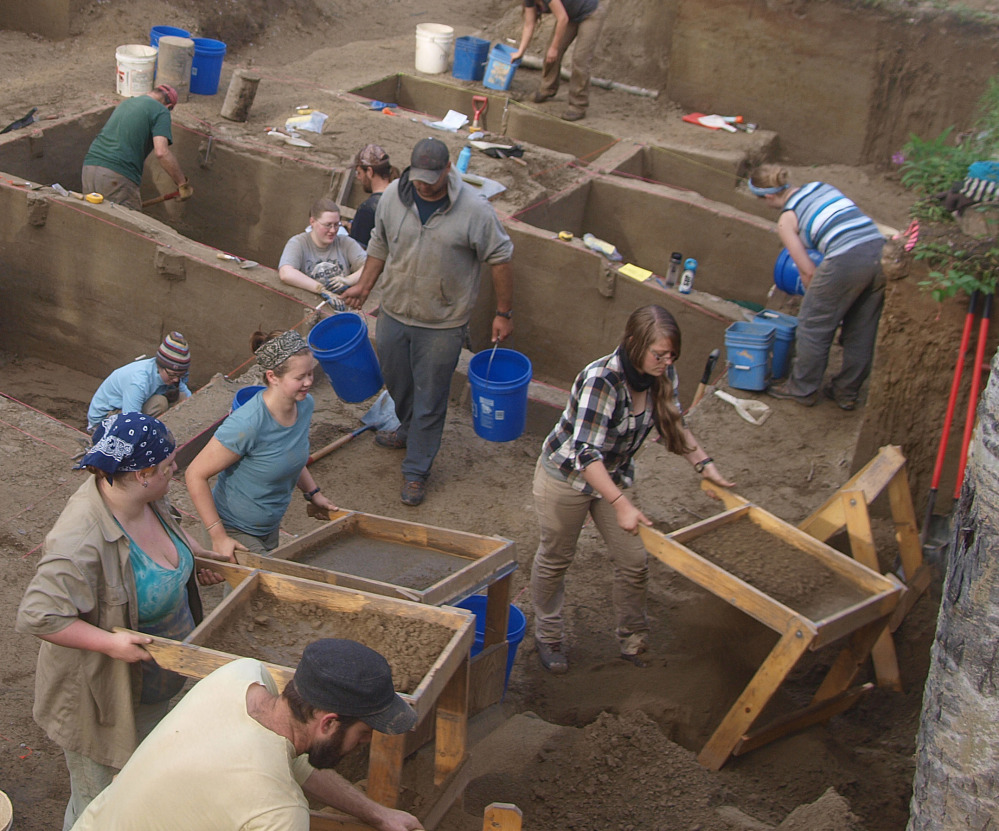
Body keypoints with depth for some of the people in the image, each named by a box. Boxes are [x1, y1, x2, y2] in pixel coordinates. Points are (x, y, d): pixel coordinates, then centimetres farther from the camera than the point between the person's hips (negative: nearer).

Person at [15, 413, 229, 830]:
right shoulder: (82, 538, -36)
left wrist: (195, 554, 6)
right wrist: (111, 642, -34)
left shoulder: (146, 499, -9)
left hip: (155, 682, 8)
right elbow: (37, 616, -34)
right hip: (103, 694, -8)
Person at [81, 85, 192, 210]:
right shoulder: (161, 111, 3)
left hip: (89, 167, 7)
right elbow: (162, 152, -13)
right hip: (117, 176, -7)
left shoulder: (125, 103, 28)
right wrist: (183, 184, -6)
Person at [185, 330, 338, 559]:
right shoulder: (247, 424, -32)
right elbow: (195, 475, -26)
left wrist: (313, 493, 9)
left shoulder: (304, 405, -8)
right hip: (235, 531, -8)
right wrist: (218, 536, -25)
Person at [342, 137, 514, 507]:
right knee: (396, 381, 23)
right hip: (394, 313, 4)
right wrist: (364, 286, 8)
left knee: (430, 396, 6)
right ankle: (409, 431, 52)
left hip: (442, 324, -4)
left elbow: (500, 259, -8)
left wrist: (503, 313, -5)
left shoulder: (474, 209, -19)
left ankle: (416, 470, 21)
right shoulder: (393, 195, -7)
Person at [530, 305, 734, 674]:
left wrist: (704, 463, -3)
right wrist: (621, 504, -44)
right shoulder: (601, 380, -35)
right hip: (566, 475, -6)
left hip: (614, 476, 6)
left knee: (634, 561, 7)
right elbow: (586, 452, -39)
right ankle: (548, 637, 34)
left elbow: (673, 423, 6)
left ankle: (634, 642, 27)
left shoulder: (661, 374, -13)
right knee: (555, 559, 13)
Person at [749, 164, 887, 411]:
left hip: (847, 261, -7)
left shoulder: (786, 220, 4)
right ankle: (847, 392, 31)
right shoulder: (821, 187, 21)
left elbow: (808, 272, 4)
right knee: (862, 331, 18)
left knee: (814, 324, 14)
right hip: (880, 250, 7)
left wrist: (814, 300, 19)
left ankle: (802, 389, 26)